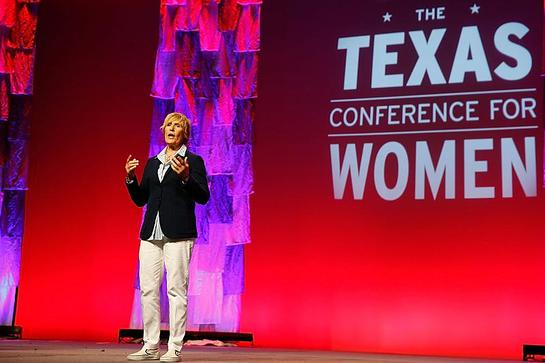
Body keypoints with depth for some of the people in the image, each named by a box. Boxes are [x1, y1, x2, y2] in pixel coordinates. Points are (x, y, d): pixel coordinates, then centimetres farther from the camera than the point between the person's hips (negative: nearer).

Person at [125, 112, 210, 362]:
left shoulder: (193, 161, 3)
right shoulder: (153, 163, 18)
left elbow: (203, 197, -7)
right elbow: (140, 199, 18)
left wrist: (185, 177, -22)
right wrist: (130, 177, 3)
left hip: (178, 233, -5)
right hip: (151, 233, 5)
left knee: (176, 289, -6)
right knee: (148, 289, 3)